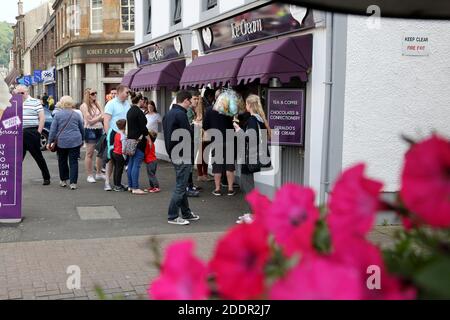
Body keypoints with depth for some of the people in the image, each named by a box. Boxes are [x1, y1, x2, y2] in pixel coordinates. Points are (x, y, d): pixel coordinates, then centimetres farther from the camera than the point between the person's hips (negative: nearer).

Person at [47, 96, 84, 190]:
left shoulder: (58, 115, -1)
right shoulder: (76, 115, 5)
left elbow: (53, 130, -3)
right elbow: (82, 129, 15)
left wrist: (50, 142, 3)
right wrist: (82, 140, 29)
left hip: (62, 142, -1)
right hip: (75, 141, 1)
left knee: (62, 161, 15)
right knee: (73, 162, 1)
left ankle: (63, 180, 24)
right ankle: (73, 182, -2)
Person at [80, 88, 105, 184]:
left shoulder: (97, 104, 12)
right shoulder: (84, 106, -6)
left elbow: (103, 116, 7)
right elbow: (89, 121, -11)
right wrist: (100, 117, -1)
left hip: (99, 130, 6)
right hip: (90, 130, -6)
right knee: (89, 154, 0)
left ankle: (99, 173, 23)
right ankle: (89, 175, 7)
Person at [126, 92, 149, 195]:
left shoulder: (130, 111, 13)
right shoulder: (138, 112, -15)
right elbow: (143, 128, -16)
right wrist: (149, 140, -9)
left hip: (131, 139, 10)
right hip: (139, 140, -9)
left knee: (131, 163, 12)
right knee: (137, 164, -8)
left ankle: (130, 186, 18)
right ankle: (135, 188, -7)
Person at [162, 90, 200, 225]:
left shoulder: (168, 114, 12)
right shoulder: (180, 114, -17)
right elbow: (188, 135, -16)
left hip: (173, 153, 10)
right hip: (182, 155, -10)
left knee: (182, 185, 16)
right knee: (180, 187, -4)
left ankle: (186, 213, 25)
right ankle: (173, 217, 0)